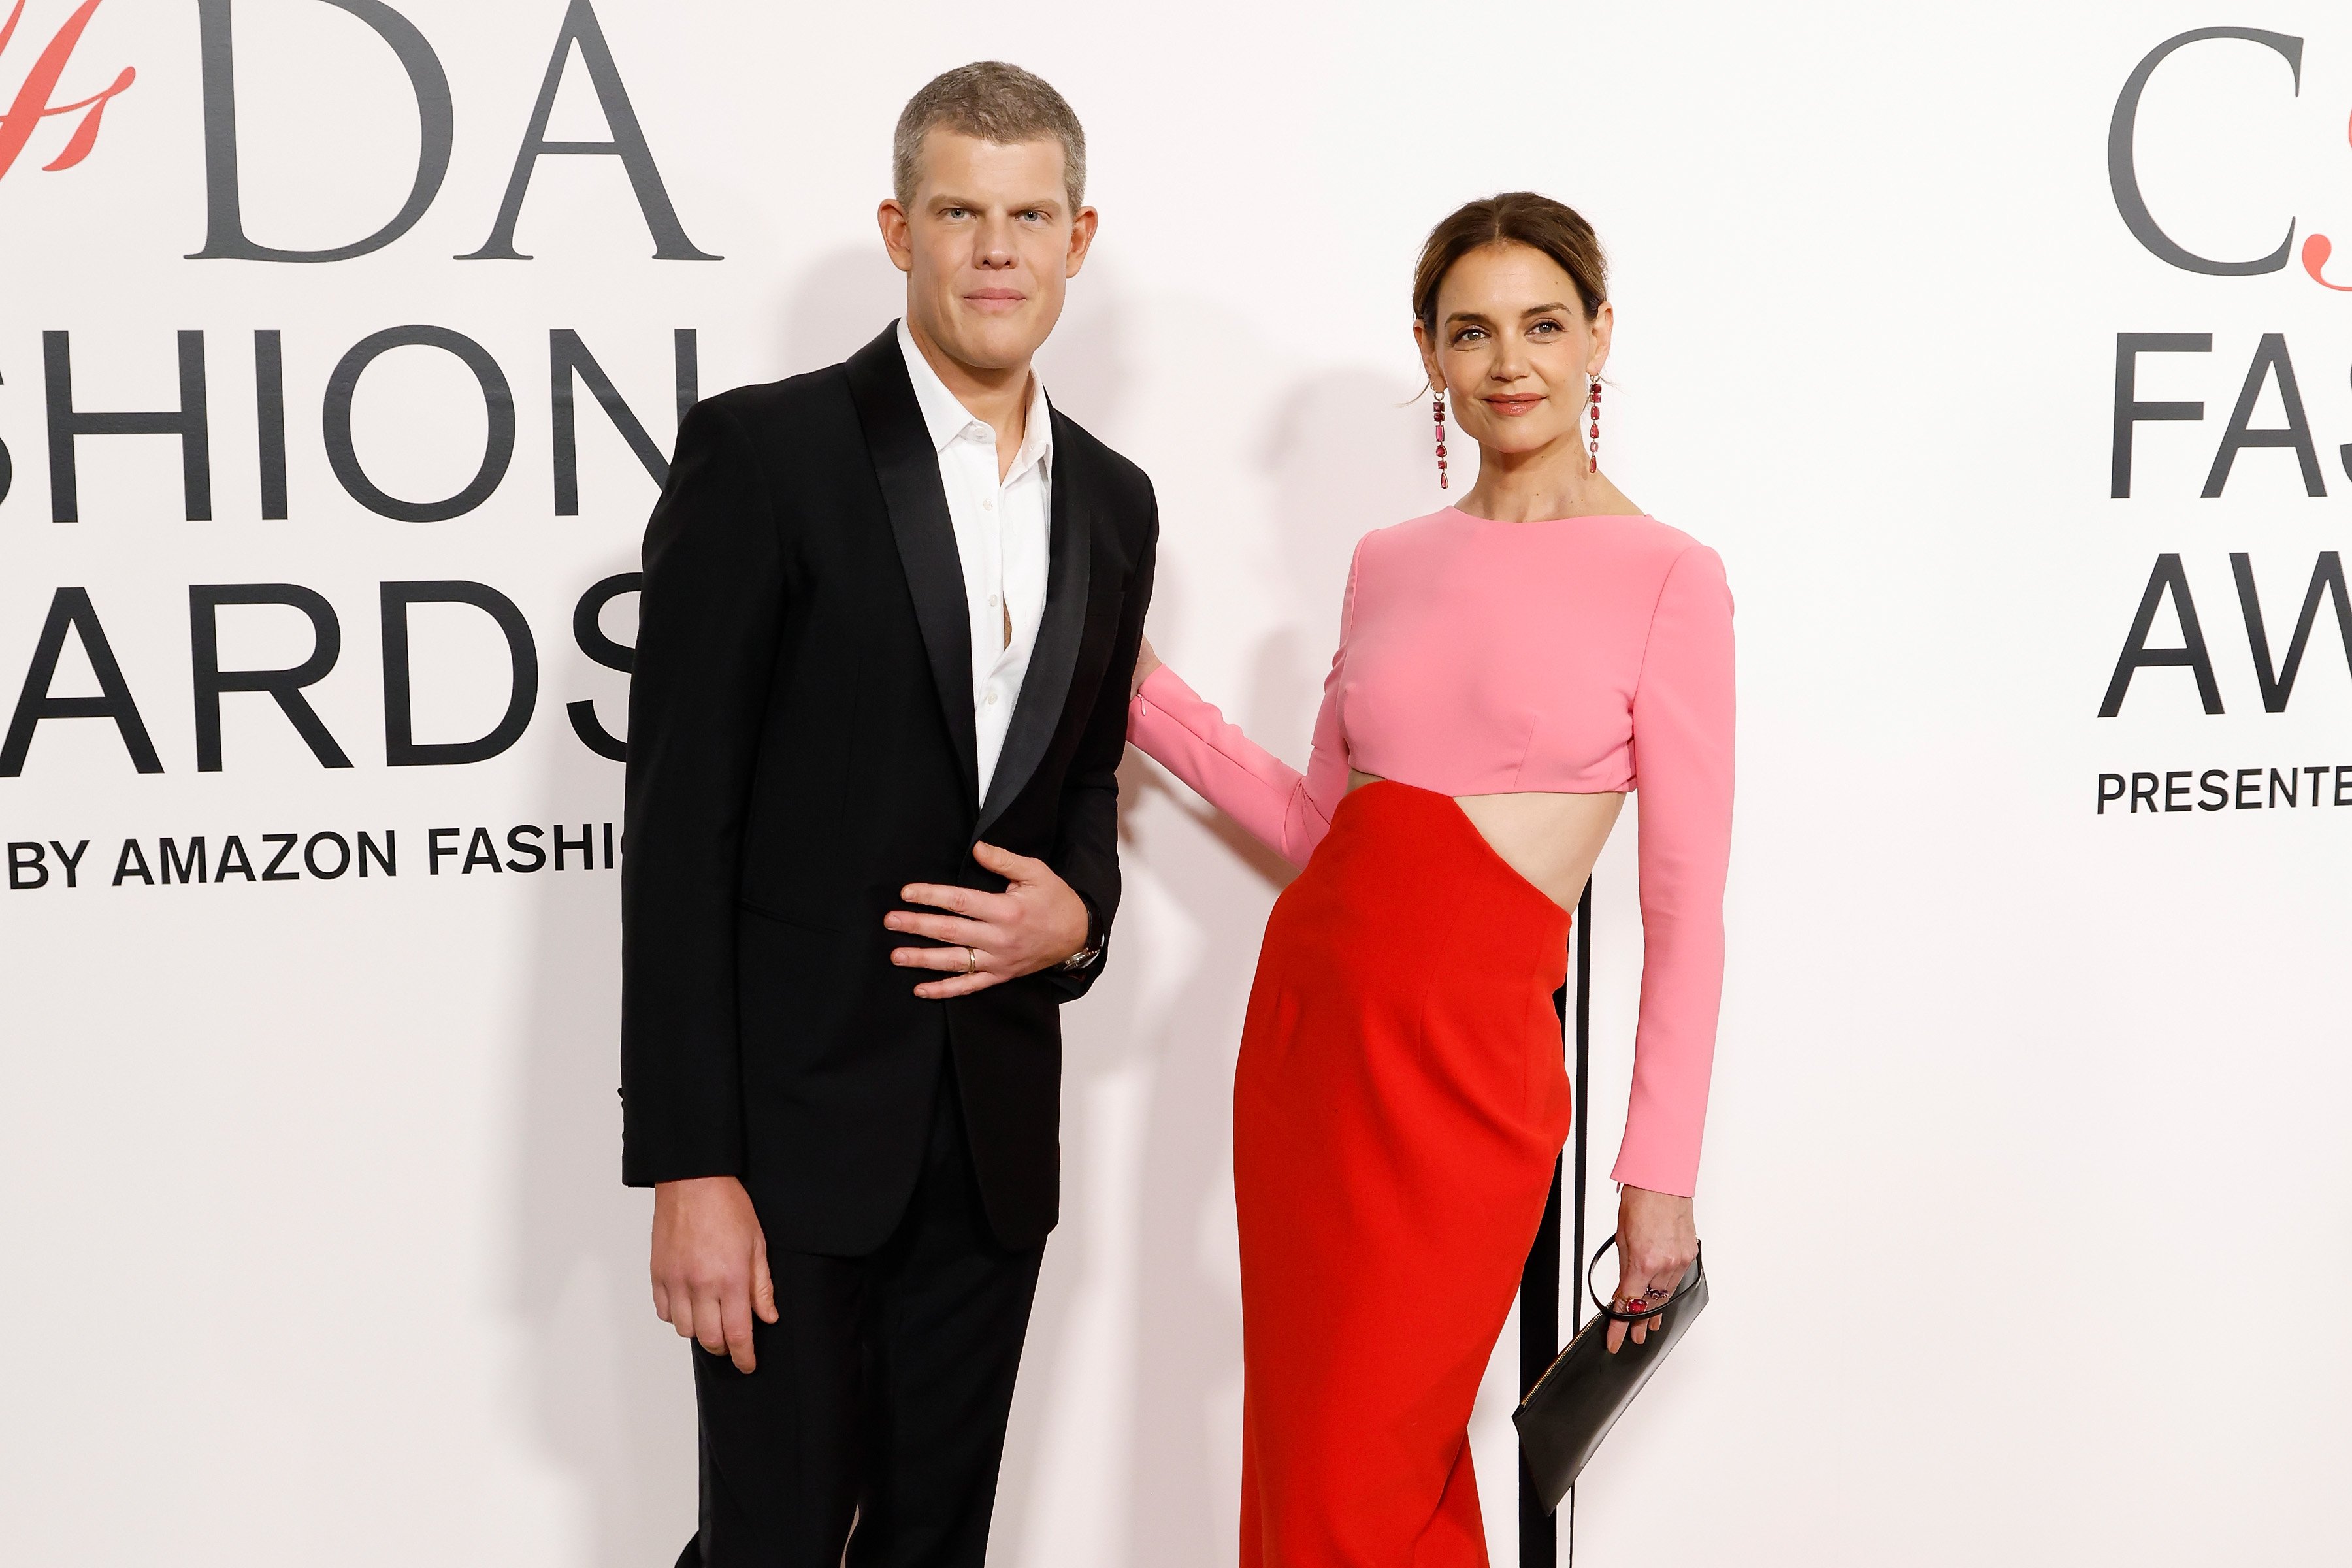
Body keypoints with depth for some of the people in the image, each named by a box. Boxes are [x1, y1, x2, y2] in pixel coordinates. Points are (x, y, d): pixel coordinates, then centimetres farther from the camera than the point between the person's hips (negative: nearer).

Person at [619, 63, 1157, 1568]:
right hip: (797, 1108, -5)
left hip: (998, 1121, 5)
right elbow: (680, 814, -12)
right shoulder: (766, 452, -9)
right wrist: (688, 1164, -16)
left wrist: (1076, 909, -6)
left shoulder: (1114, 502, 9)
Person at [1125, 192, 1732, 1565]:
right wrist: (1144, 696, 13)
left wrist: (1662, 1175, -8)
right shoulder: (1391, 564, 9)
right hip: (1305, 1024, 6)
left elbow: (1686, 906, -6)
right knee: (1298, 1456, 15)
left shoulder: (1666, 579, -7)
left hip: (1463, 1056, -5)